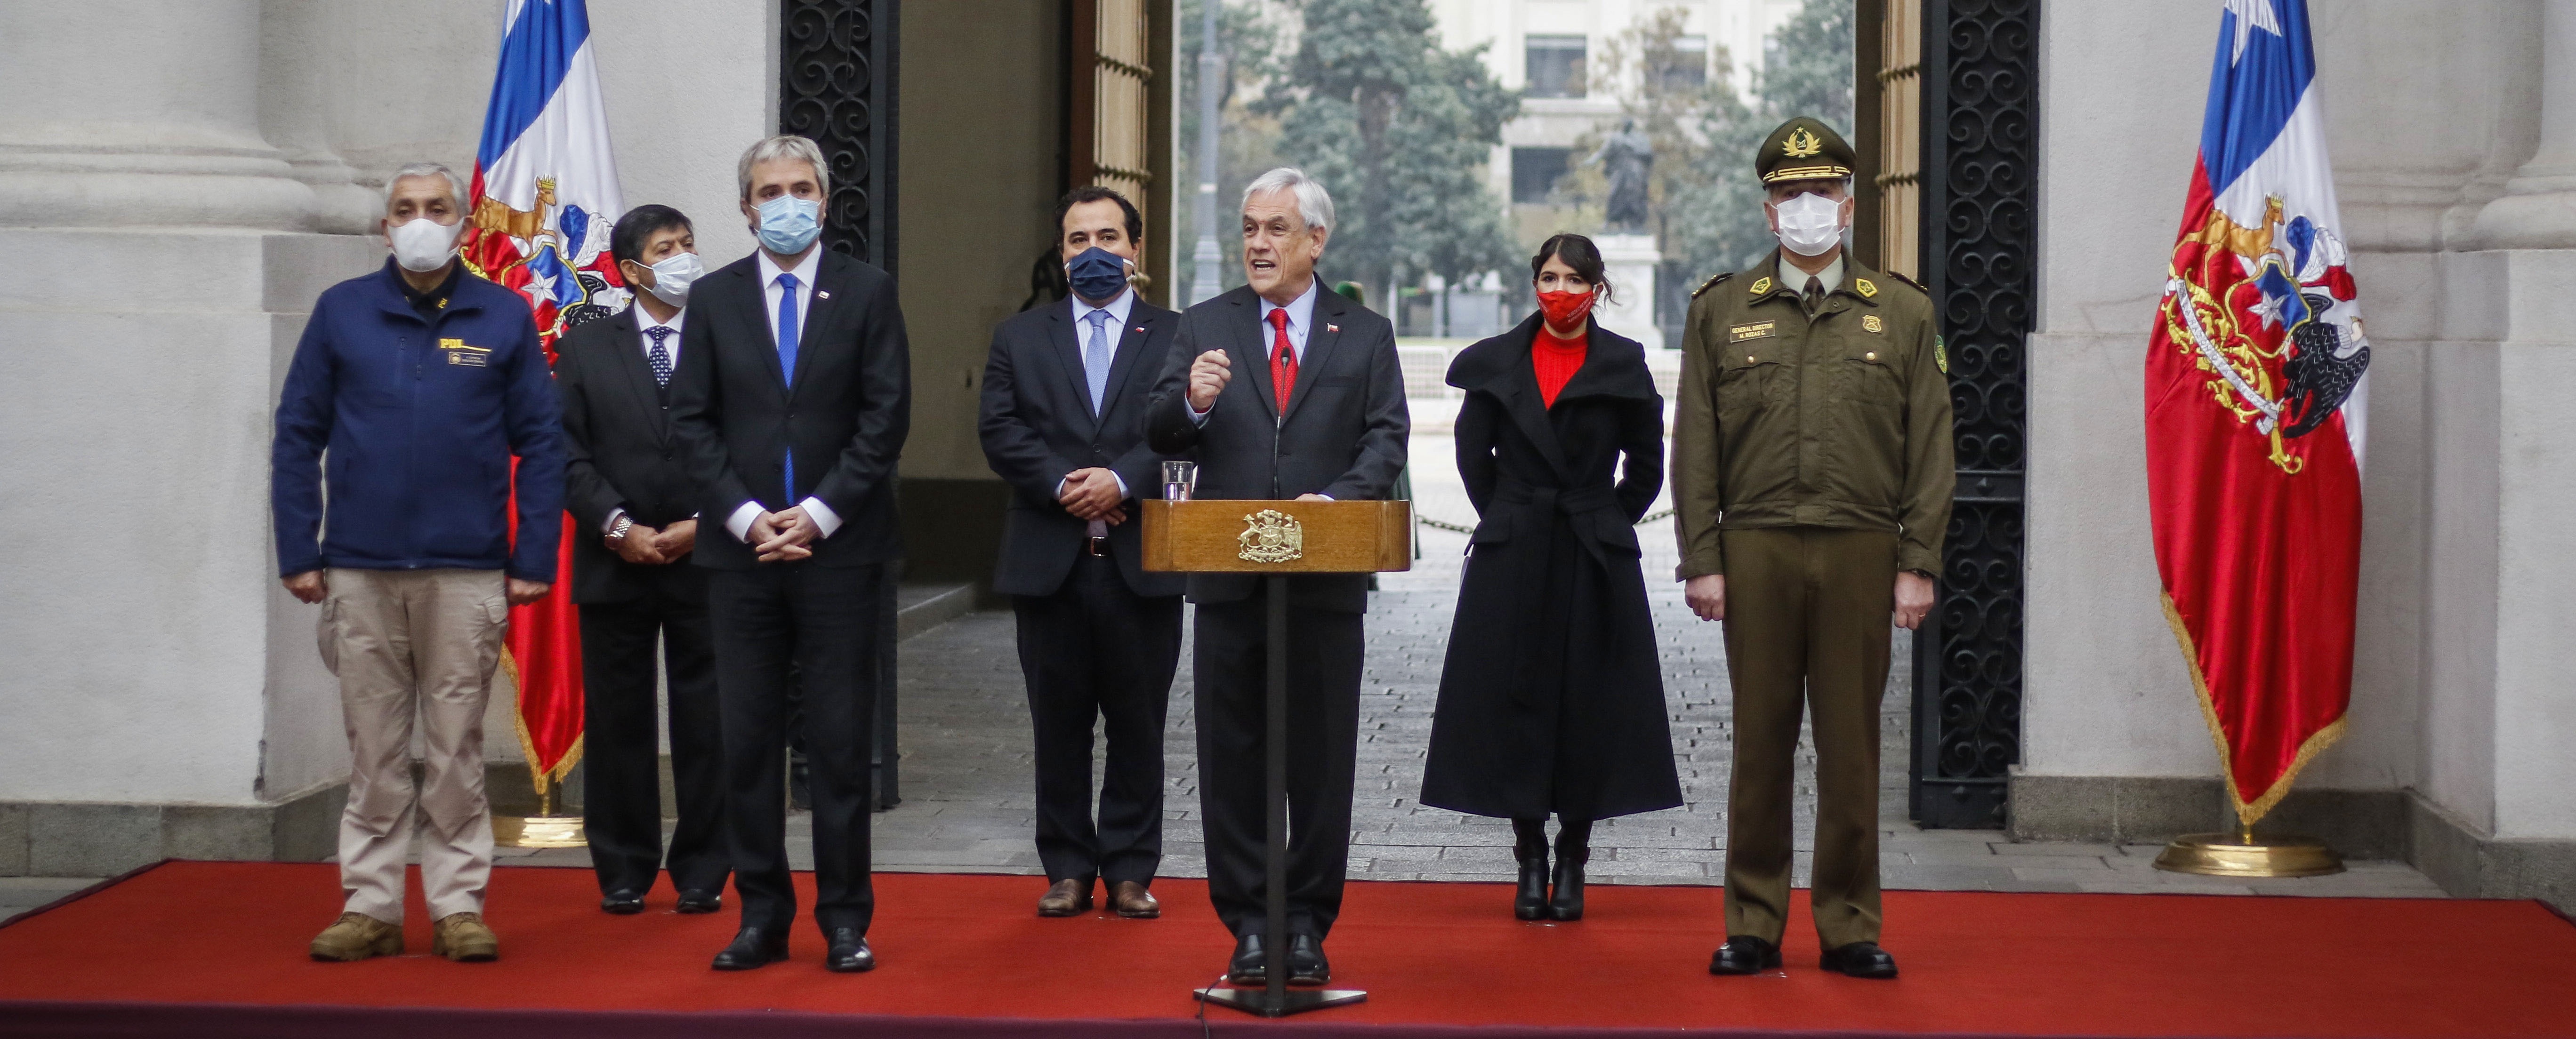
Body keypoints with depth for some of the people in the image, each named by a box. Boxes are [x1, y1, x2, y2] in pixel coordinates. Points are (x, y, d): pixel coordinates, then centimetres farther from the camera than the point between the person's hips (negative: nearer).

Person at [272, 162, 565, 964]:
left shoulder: (504, 318, 5)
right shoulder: (341, 312, 6)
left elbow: (542, 445, 5)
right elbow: (297, 437, 7)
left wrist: (534, 560, -2)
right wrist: (298, 554, 0)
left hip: (467, 574, -1)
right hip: (360, 573, 1)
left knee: (456, 753, 4)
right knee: (374, 753, 6)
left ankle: (459, 906, 11)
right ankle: (370, 907, 13)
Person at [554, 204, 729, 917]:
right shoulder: (585, 348, 9)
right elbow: (568, 455, 3)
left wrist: (701, 526, -9)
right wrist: (619, 528, -9)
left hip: (706, 562, -1)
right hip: (615, 564, 1)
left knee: (707, 724, 1)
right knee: (618, 723, 5)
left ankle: (702, 873, 10)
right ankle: (624, 872, 13)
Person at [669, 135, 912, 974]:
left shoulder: (868, 292, 5)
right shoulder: (713, 298, 9)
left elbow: (887, 417, -1)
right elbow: (691, 423, 5)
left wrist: (818, 514, -10)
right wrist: (747, 517, -7)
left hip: (839, 550, -2)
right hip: (742, 553, 2)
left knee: (841, 745, 0)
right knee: (747, 744, 3)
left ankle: (845, 920, 7)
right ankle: (762, 917, 11)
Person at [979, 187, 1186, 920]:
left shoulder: (1178, 337, 7)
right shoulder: (1019, 337, 12)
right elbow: (1002, 432, 1)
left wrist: (1122, 480, -18)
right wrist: (1064, 484, -13)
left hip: (1142, 560, -1)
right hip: (1049, 559, 1)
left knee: (1138, 724, 3)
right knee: (1059, 725, 5)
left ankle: (1131, 872, 12)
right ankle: (1068, 869, 14)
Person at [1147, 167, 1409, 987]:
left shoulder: (1366, 335, 9)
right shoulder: (1205, 327, 9)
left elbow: (1386, 441, 0)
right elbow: (1161, 436, 1)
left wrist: (1336, 499, -18)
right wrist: (1191, 403, -22)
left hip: (1328, 580, -1)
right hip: (1229, 579, 1)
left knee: (1322, 760, 4)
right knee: (1231, 758, 4)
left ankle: (1308, 925, 14)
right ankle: (1248, 925, 13)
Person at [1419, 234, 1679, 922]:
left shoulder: (1623, 366, 1)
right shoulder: (1497, 362, 4)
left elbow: (1645, 466, 8)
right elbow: (1474, 453, 13)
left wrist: (1602, 528, 6)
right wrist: (1508, 524, 11)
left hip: (1596, 561, -1)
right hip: (1510, 561, 1)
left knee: (1589, 706, 1)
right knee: (1515, 702, 1)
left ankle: (1573, 864, 11)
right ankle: (1531, 860, 11)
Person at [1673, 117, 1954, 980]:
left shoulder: (1903, 313, 8)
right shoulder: (1720, 311, 8)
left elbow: (1930, 448, 6)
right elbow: (1695, 448, 6)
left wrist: (1918, 566, -1)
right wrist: (1701, 561, -1)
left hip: (1861, 553, 0)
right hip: (1757, 552, 0)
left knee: (1852, 746, 3)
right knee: (1761, 742, 3)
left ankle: (1850, 927, 12)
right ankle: (1753, 926, 11)